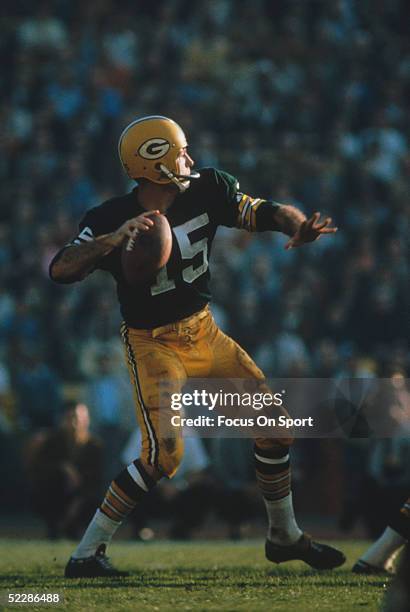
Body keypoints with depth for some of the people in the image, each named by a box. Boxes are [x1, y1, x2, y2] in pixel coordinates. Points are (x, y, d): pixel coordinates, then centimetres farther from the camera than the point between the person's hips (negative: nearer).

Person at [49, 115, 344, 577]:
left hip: (204, 332, 6)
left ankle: (284, 537, 28)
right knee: (164, 453, -21)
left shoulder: (206, 190, -8)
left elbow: (264, 213, -7)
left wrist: (299, 226, -30)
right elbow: (60, 270, -31)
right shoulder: (111, 219, -21)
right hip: (152, 344, -6)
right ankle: (86, 554, -10)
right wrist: (114, 239, -45)